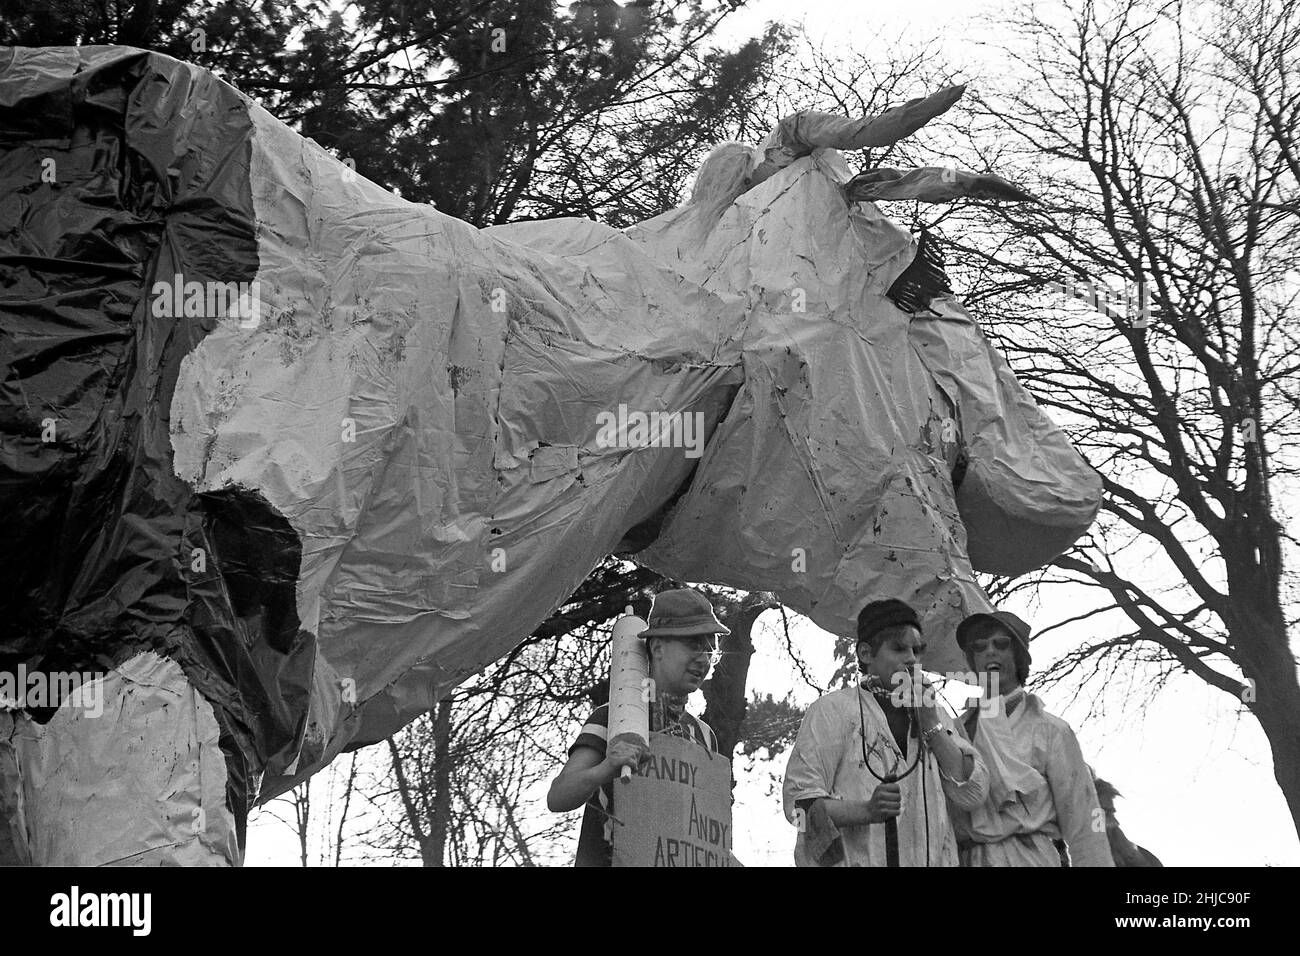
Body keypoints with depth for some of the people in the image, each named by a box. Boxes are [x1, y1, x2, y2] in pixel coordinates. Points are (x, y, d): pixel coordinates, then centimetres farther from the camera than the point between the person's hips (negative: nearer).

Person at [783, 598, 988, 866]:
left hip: (931, 858, 4)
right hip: (855, 859, -4)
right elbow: (799, 802, -11)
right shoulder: (832, 710, -4)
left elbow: (973, 795, 2)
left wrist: (930, 723, -5)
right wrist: (867, 811, -26)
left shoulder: (934, 715, 13)